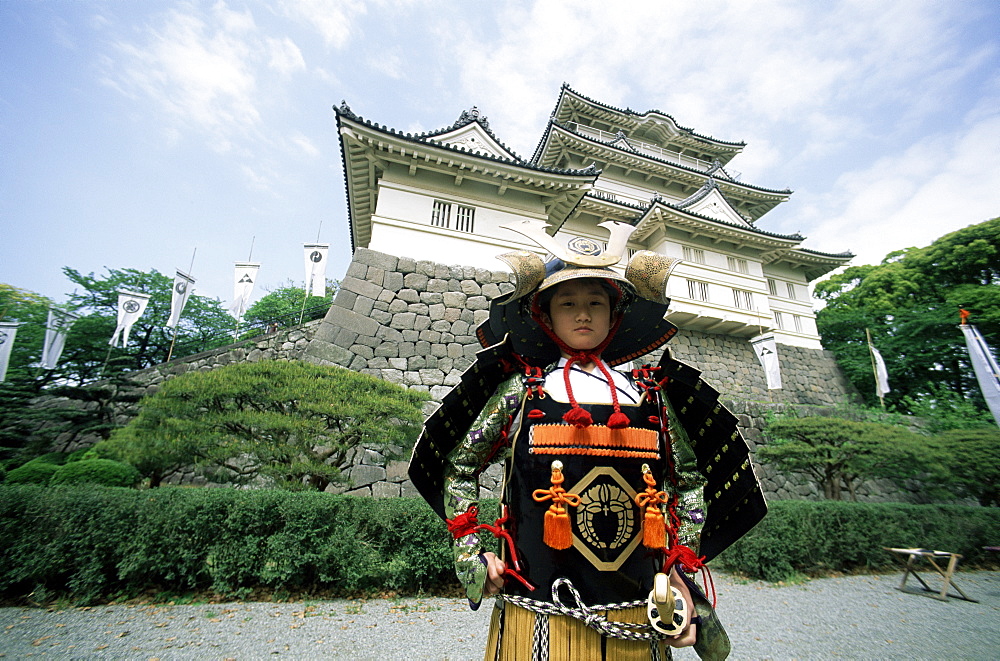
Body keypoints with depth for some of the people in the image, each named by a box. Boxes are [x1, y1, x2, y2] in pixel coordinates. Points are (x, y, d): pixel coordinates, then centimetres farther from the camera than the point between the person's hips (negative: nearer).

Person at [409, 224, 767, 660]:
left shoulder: (650, 395, 3)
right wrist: (472, 558, -2)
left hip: (637, 624, 3)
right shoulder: (520, 391, -4)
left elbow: (691, 479, 13)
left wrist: (681, 569, 5)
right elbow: (459, 467, 4)